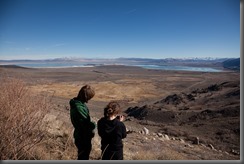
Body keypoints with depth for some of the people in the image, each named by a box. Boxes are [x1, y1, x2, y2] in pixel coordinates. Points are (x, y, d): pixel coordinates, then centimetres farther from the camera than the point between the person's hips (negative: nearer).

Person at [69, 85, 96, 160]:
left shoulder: (76, 102, -1)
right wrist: (93, 124, -8)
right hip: (83, 137, -9)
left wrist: (91, 124, -4)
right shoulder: (79, 108, -31)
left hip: (80, 135, 9)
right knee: (83, 157, 11)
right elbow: (86, 124, -27)